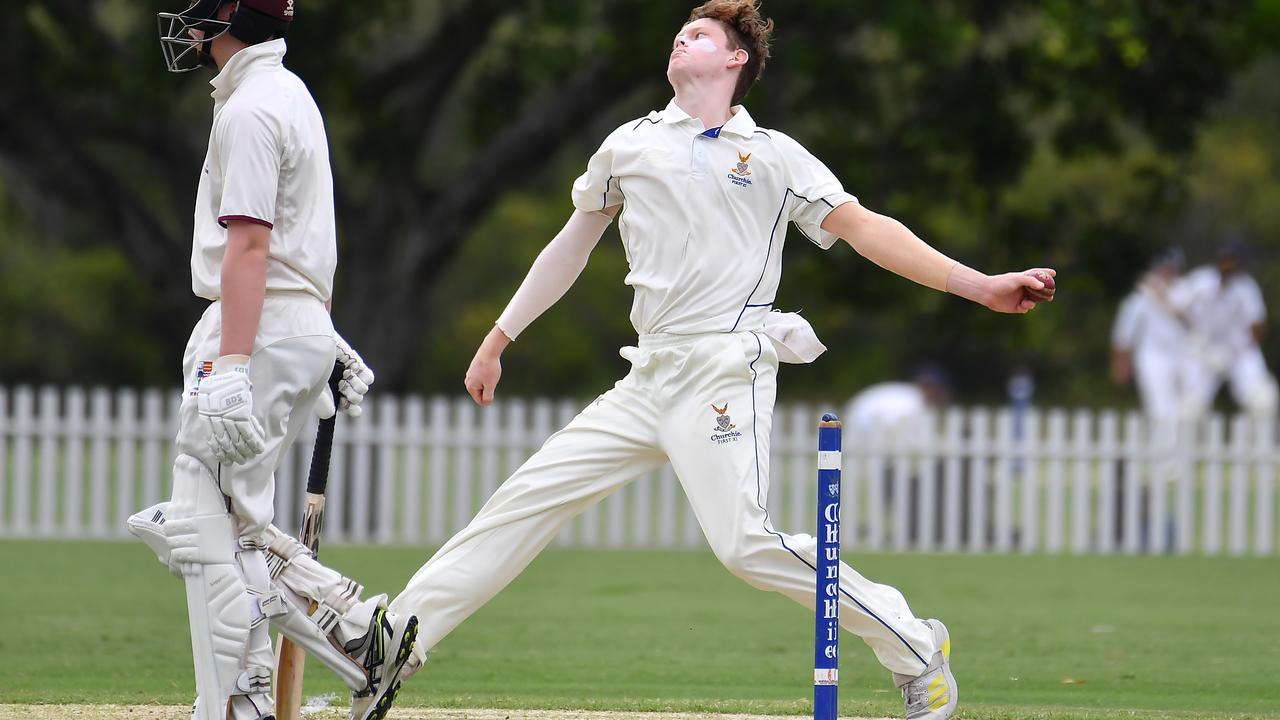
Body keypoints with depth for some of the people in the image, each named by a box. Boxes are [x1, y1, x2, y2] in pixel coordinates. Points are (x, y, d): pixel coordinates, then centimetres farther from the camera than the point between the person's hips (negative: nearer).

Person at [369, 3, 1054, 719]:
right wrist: (499, 338, 25)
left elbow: (865, 228, 2)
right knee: (526, 500, -3)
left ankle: (917, 651, -10)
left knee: (745, 541, -21)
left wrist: (979, 285, -8)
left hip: (726, 371, -5)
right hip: (648, 380, 5)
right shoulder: (630, 145, 18)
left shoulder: (776, 157, 8)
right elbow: (572, 247, 26)